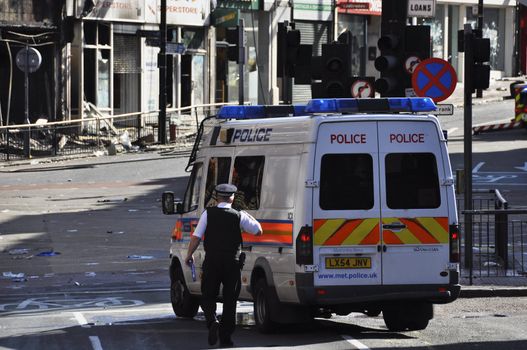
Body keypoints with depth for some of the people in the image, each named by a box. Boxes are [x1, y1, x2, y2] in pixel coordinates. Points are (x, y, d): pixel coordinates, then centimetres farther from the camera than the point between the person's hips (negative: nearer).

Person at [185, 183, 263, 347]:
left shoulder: (208, 213, -3)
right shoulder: (239, 216, -2)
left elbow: (196, 237, -5)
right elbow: (258, 230, 5)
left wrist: (189, 254, 8)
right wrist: (251, 218, 21)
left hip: (211, 262, 0)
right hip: (232, 264, 1)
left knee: (208, 296, 11)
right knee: (230, 299, 9)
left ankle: (212, 321, -17)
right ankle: (225, 337, 9)